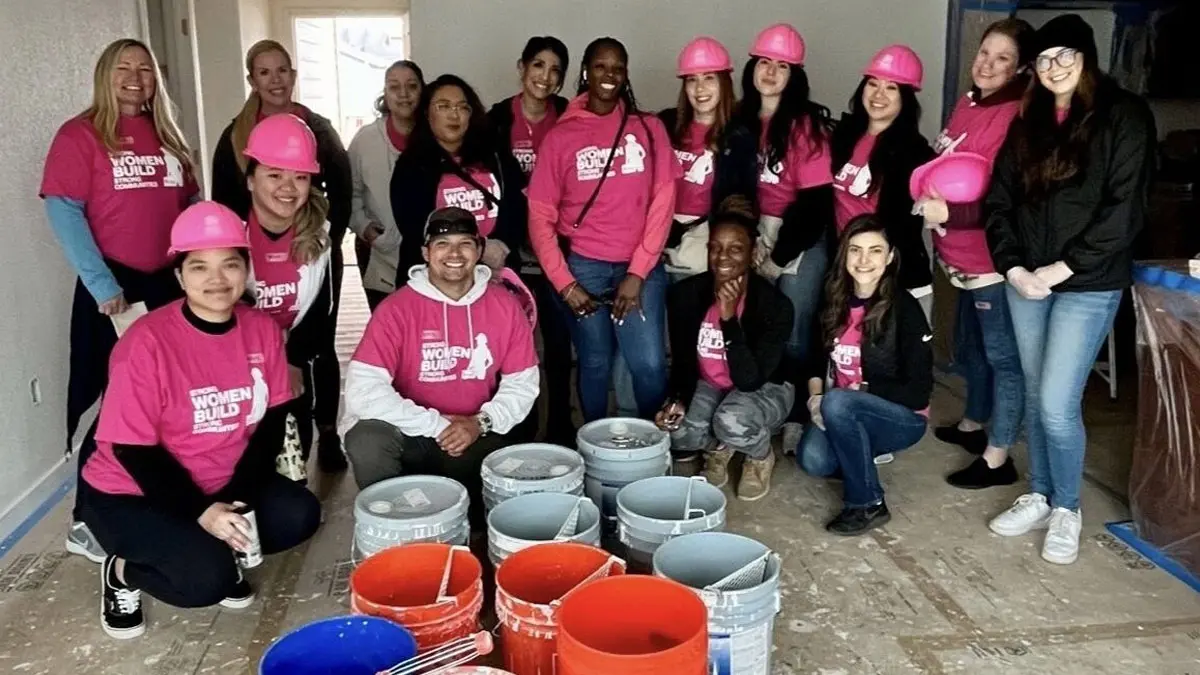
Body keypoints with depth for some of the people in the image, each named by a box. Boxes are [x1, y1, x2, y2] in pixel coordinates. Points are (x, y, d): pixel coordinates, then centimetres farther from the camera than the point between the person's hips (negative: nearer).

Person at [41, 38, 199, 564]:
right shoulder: (81, 134, -5)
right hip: (111, 287, -5)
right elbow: (63, 210, -11)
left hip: (167, 282, 6)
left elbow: (191, 204, 17)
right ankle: (90, 520, 12)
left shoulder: (167, 136, 13)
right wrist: (102, 284, -16)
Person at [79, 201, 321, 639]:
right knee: (206, 579, -25)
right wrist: (200, 512, -24)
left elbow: (271, 426, -4)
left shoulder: (263, 330, -7)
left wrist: (236, 499, -16)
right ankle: (124, 572, 7)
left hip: (225, 485, 5)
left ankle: (213, 550, 10)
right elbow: (133, 450, -19)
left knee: (300, 515, -16)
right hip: (130, 493, -5)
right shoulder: (148, 342, -23)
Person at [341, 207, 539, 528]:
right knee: (367, 439, -31)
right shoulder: (397, 308, -14)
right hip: (411, 434, -2)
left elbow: (522, 384, 2)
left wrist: (481, 422, -17)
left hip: (476, 436, 2)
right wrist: (437, 426, -22)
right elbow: (363, 390, -23)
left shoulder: (505, 305, -4)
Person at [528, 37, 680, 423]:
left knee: (650, 365, -7)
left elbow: (662, 203, 0)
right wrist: (563, 283, -8)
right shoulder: (561, 136, 2)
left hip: (640, 267, 1)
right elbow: (540, 215, 0)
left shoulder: (649, 129, 5)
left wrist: (638, 273, -7)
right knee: (595, 364, 6)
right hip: (583, 267, 0)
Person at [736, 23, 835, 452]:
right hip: (753, 234, 4)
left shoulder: (806, 124, -10)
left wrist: (777, 256, -10)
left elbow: (815, 199, -13)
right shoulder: (741, 120, 5)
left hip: (801, 239, -4)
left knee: (791, 333, -2)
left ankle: (795, 417, 12)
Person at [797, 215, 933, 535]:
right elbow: (819, 358, 9)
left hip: (903, 417, -4)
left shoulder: (904, 309, -16)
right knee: (812, 459, -25)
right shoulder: (835, 302, -1)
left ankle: (868, 504, -16)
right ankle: (863, 457, 11)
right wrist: (815, 395, -10)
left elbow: (918, 391, -15)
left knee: (838, 403, -34)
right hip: (846, 414, 5)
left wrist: (861, 390, -18)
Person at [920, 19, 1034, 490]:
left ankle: (998, 457, 11)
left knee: (1002, 355, 1)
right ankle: (973, 424, 42)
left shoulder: (1015, 117, -19)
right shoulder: (968, 103, 9)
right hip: (964, 254, 10)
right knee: (971, 345, 23)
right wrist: (931, 201, 6)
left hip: (992, 256, -10)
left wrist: (948, 214, -26)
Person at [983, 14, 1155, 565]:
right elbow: (999, 199, 8)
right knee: (1035, 397, 12)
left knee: (1058, 405, -7)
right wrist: (1013, 267, -6)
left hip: (1088, 285, -5)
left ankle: (1067, 510, 15)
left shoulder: (1124, 115, -5)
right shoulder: (1028, 122, 11)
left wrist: (1058, 270, -15)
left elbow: (1123, 210, -12)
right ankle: (1039, 497, 28)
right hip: (1025, 281, 5)